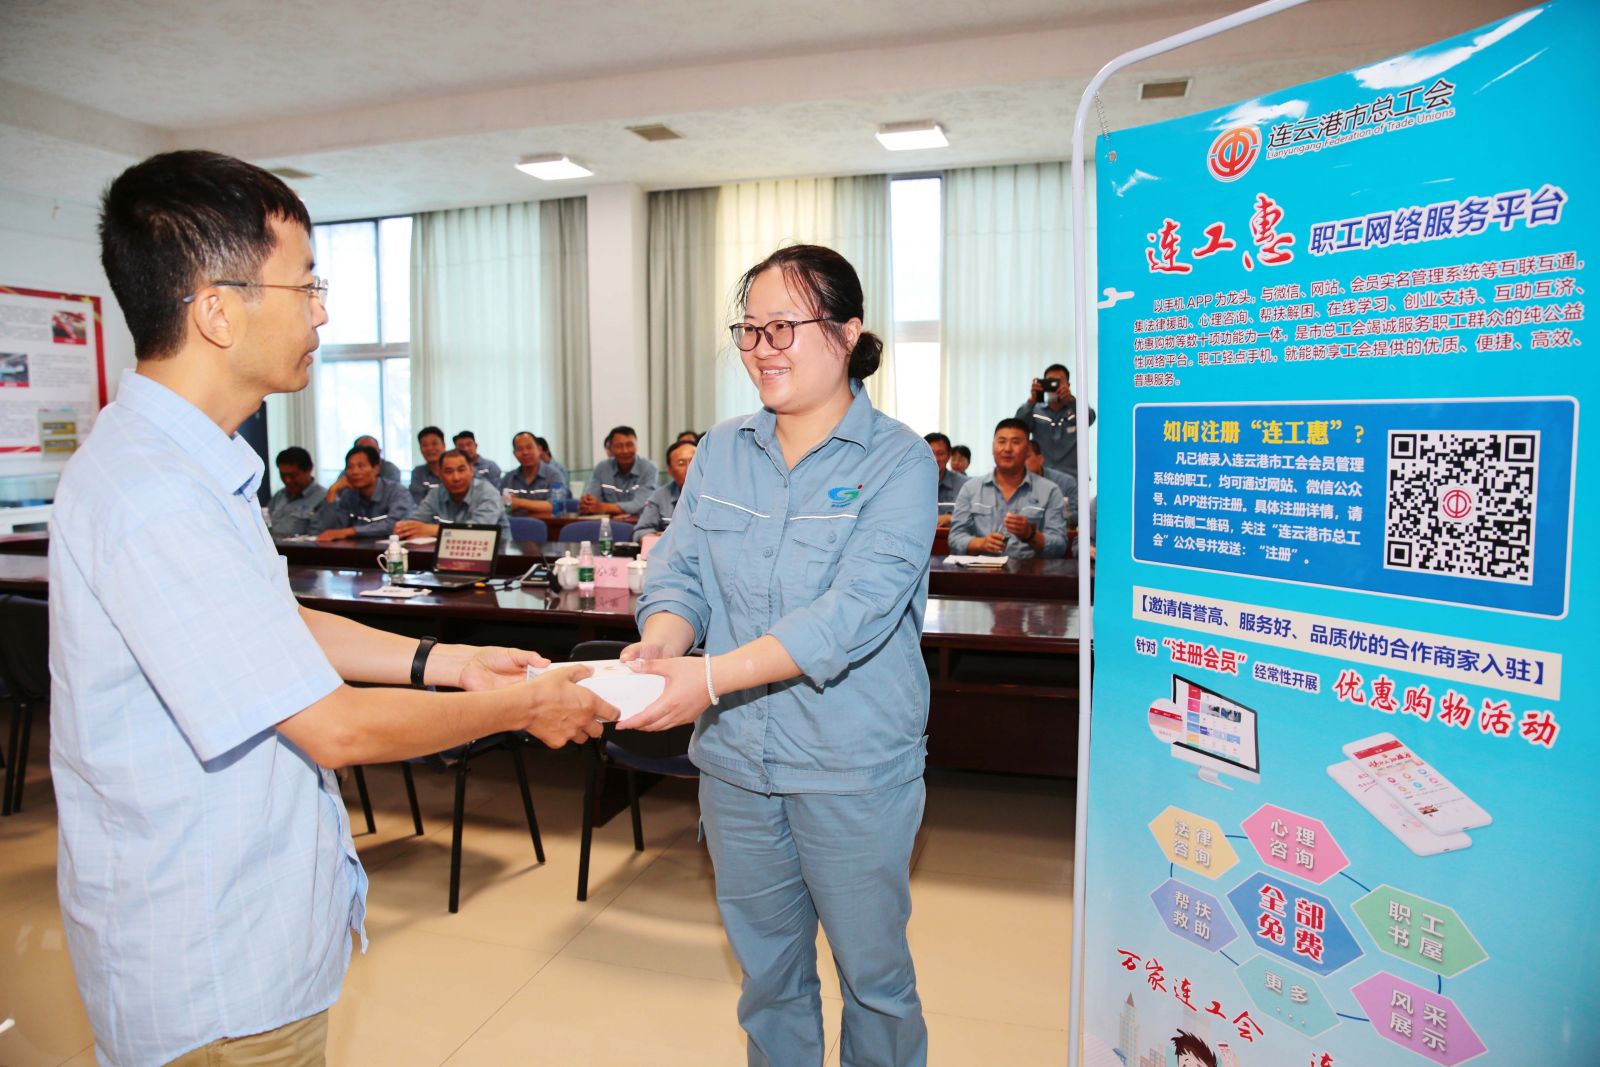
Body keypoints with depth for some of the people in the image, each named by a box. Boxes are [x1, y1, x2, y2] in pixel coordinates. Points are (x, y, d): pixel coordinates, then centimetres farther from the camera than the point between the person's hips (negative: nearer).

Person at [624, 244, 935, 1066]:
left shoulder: (898, 462, -12)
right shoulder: (719, 453, 4)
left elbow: (855, 610, -23)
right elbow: (679, 573, 2)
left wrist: (713, 676, -32)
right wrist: (661, 641, -21)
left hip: (853, 770, -4)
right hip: (735, 762, 5)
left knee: (873, 970, 15)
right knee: (765, 968, 22)